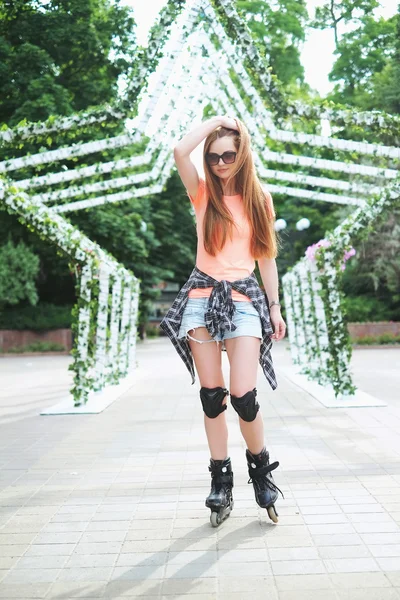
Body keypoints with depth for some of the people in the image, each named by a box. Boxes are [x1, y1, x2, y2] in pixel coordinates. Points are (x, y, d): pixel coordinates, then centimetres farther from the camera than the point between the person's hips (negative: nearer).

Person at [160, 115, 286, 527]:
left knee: (243, 395, -11)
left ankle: (260, 465, 16)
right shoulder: (202, 193, 5)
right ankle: (221, 482, 16)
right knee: (211, 396, 3)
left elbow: (266, 257, 11)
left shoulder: (259, 199, 8)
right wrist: (215, 121, -2)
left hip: (244, 299, 0)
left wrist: (275, 308, 10)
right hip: (203, 297, 1)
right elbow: (179, 151, -14)